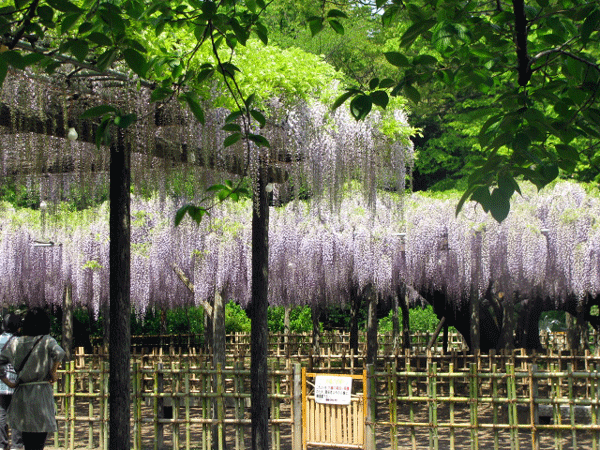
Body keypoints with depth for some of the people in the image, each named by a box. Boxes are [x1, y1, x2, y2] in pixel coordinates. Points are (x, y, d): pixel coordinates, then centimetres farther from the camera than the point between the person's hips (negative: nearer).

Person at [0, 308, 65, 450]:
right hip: (41, 395, -4)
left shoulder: (15, 343, 6)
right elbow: (59, 353, -26)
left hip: (20, 396, 4)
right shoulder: (46, 341, -7)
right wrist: (53, 372, -11)